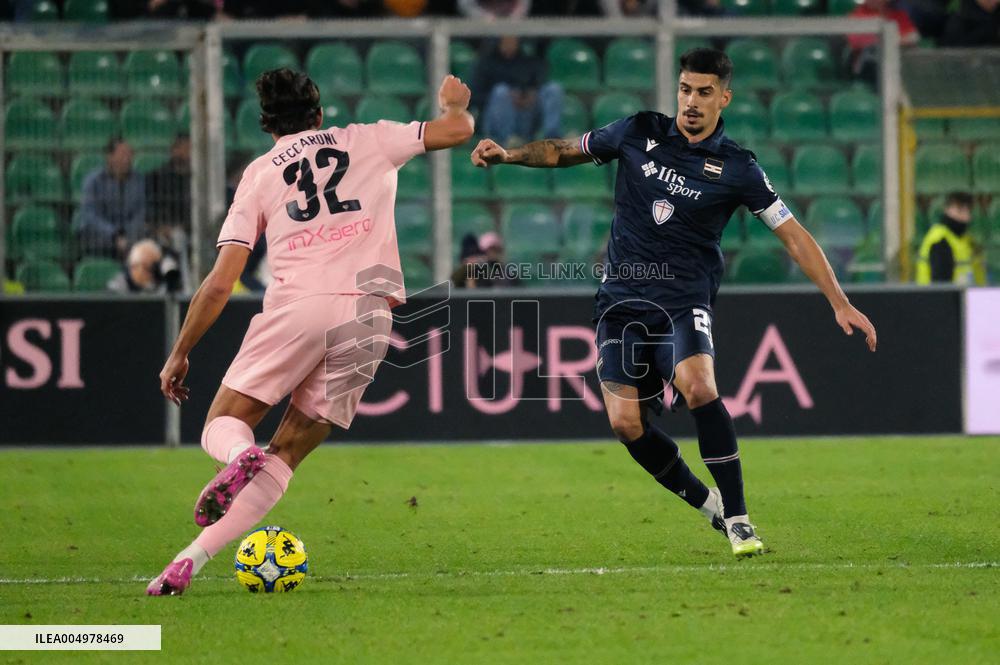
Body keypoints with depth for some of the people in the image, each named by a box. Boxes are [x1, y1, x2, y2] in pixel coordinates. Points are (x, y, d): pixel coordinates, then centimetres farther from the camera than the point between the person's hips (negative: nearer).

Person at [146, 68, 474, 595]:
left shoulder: (259, 174, 15)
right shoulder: (366, 141, 18)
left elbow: (220, 283, 9)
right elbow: (459, 130, 23)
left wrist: (179, 354, 17)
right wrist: (453, 103, 46)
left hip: (296, 307, -2)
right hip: (367, 313, 2)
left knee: (221, 426, 10)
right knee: (286, 454, 7)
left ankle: (240, 456, -29)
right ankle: (190, 561, -9)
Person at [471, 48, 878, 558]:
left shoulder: (736, 168, -2)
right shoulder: (638, 133, 4)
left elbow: (793, 235, 1)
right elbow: (563, 152, 18)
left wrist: (840, 304, -4)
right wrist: (507, 154, 2)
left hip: (685, 299, -3)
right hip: (622, 299, 3)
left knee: (698, 387, -31)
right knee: (626, 422, -11)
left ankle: (738, 519, -22)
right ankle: (708, 505, 12)